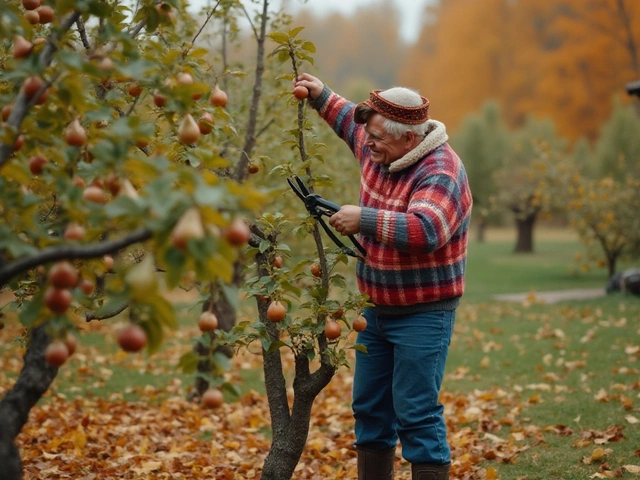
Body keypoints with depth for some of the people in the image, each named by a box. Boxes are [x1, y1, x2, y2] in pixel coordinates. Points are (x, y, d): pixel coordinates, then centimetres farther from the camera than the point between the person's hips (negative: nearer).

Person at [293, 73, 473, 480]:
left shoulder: (440, 174, -22)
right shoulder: (379, 152, 3)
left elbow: (424, 231, -39)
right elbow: (352, 123, 28)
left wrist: (362, 219, -33)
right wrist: (322, 97, 19)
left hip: (423, 314, -9)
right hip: (377, 307, 9)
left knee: (417, 415, -9)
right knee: (370, 408, 15)